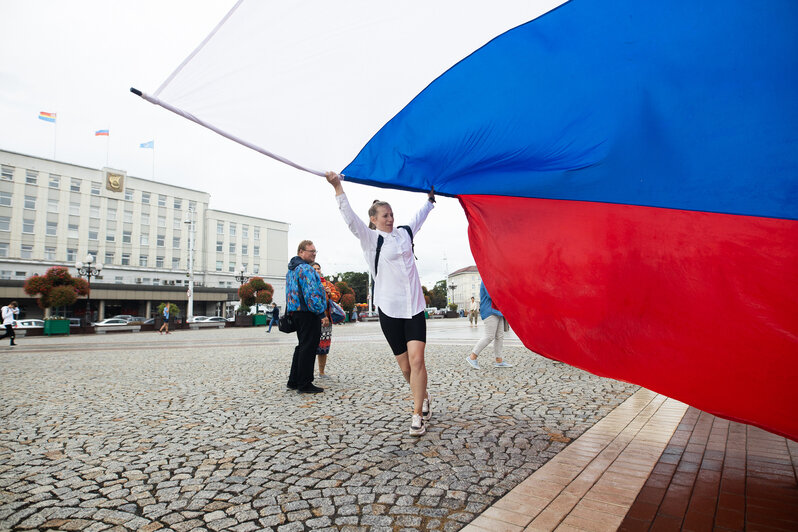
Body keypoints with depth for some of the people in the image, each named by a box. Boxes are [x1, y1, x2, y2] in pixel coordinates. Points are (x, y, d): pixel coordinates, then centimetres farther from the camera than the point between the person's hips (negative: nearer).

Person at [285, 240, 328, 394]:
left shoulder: (291, 270, 18)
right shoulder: (306, 269, -15)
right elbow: (312, 293, -22)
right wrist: (321, 312, -15)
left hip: (296, 312, 10)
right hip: (308, 313, -10)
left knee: (302, 346, 18)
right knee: (308, 348, -4)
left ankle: (294, 381, 23)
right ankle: (304, 384, 0)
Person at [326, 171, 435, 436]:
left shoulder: (404, 233, 12)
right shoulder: (370, 238, 0)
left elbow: (420, 216, 31)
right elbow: (350, 218, -14)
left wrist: (430, 199, 42)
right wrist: (338, 187, -23)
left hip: (414, 307, 3)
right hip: (389, 309, -2)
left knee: (416, 359, -12)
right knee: (405, 366, 6)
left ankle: (417, 415, -3)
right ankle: (424, 397, 34)